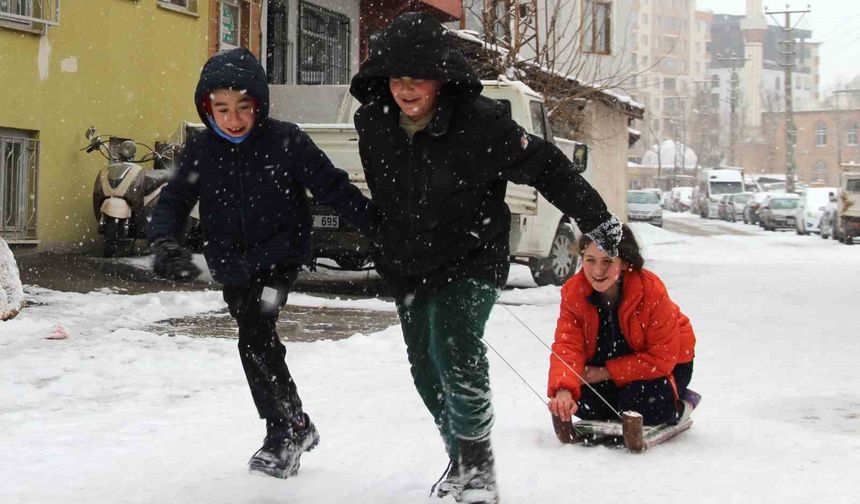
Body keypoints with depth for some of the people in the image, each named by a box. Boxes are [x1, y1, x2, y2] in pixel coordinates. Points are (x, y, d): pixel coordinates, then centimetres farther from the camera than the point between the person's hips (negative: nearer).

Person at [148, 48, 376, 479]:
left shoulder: (286, 141, -14)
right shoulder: (201, 150, -5)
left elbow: (333, 188, -11)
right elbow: (174, 201, -4)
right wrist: (166, 243, -24)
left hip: (280, 256, -5)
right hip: (232, 265, 5)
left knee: (255, 337, -21)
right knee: (260, 344, 13)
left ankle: (285, 431, -5)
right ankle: (297, 427, 31)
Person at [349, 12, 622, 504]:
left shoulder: (481, 122, -23)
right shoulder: (372, 122, -7)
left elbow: (545, 166, -13)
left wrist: (597, 219, -6)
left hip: (471, 262, -6)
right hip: (408, 268, 6)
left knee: (455, 351, -26)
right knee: (427, 369, 14)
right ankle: (461, 460, 35)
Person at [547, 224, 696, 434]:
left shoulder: (652, 291, -31)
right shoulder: (573, 293, -20)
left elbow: (662, 357, -28)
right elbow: (567, 345, -29)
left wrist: (605, 373, -30)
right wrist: (563, 389, -50)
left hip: (666, 363, -4)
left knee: (641, 405, -30)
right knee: (581, 401, -20)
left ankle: (680, 404, 5)